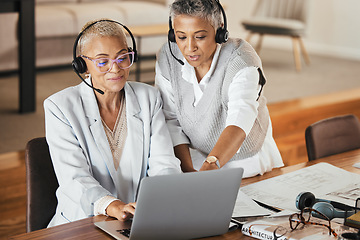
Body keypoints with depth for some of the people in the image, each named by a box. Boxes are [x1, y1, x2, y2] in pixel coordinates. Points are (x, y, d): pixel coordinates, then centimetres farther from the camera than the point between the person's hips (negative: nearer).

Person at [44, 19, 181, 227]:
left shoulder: (149, 98, 5)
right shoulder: (60, 107, -7)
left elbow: (164, 165, -3)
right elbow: (74, 179, -17)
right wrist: (114, 207, -35)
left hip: (142, 223, 3)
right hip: (81, 224, -2)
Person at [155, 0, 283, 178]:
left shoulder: (240, 58, -21)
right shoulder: (167, 58, -8)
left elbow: (240, 118, -36)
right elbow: (170, 121, -4)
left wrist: (211, 164, -52)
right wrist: (188, 169, -16)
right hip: (197, 162, 2)